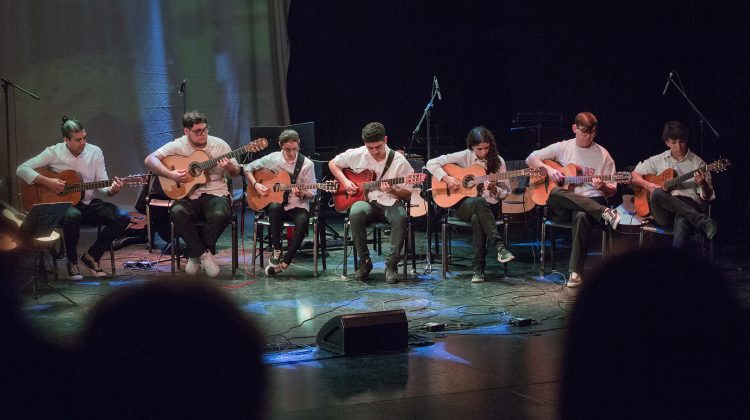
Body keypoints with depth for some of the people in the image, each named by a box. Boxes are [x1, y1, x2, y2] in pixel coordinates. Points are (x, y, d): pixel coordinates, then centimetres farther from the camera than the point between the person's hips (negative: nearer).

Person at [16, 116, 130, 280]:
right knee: (73, 216, -40)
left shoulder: (95, 152, 3)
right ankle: (72, 262, -13)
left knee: (122, 217, -19)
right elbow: (22, 169, -10)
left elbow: (102, 186, 3)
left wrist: (112, 190, -21)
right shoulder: (54, 153, -6)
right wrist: (48, 182, -22)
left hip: (89, 203, 4)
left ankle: (92, 256, 0)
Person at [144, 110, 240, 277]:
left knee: (220, 215, -34)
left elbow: (236, 172, 8)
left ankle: (195, 254, -10)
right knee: (177, 212, -34)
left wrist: (229, 167, -16)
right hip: (189, 196, 0)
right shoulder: (178, 145, 1)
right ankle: (204, 253, -18)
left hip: (216, 194, 0)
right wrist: (170, 174, -19)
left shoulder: (219, 144, 3)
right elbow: (150, 159, -5)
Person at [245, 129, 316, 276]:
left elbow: (311, 194, 0)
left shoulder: (306, 164, -3)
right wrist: (256, 184, -6)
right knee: (275, 207, -38)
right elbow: (248, 168, 10)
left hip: (297, 205, 0)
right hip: (274, 201, 1)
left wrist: (301, 194, -22)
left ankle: (284, 263, -25)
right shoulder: (273, 159, 0)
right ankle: (276, 252, -26)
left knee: (303, 220, -35)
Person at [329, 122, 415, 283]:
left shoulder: (399, 161, -4)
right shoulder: (356, 155, 2)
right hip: (365, 201, 1)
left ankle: (391, 265, -25)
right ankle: (365, 262, -20)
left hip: (389, 202, -1)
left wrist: (392, 191, -20)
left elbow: (408, 194, 1)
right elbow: (333, 164, 18)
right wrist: (345, 182, 2)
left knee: (400, 217, -37)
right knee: (356, 213, -36)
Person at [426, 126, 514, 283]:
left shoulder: (497, 161, 3)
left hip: (489, 207, 1)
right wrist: (446, 178, -17)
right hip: (463, 205, -1)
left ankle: (479, 268, -34)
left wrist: (494, 189, -15)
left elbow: (505, 192, 7)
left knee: (477, 218, -37)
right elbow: (431, 163, -4)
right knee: (479, 202, -38)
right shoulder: (465, 157, -1)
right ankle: (500, 247, -44)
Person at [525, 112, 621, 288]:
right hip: (563, 207, 2)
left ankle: (576, 272, -38)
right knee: (555, 193, -35)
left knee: (581, 215, -39)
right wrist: (548, 169, -8)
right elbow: (531, 159, 9)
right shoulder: (562, 147, 11)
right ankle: (605, 213, -37)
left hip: (592, 202, -1)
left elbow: (612, 191, 9)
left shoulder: (603, 154, 9)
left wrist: (602, 187, -14)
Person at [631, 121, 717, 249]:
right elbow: (634, 176, 21)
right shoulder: (658, 160, 18)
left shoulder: (698, 163, 11)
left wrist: (703, 185, -15)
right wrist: (648, 185, 1)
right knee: (657, 193, -35)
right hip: (664, 213, 3)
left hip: (689, 207, -3)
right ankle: (702, 222, -39)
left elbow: (707, 197, 8)